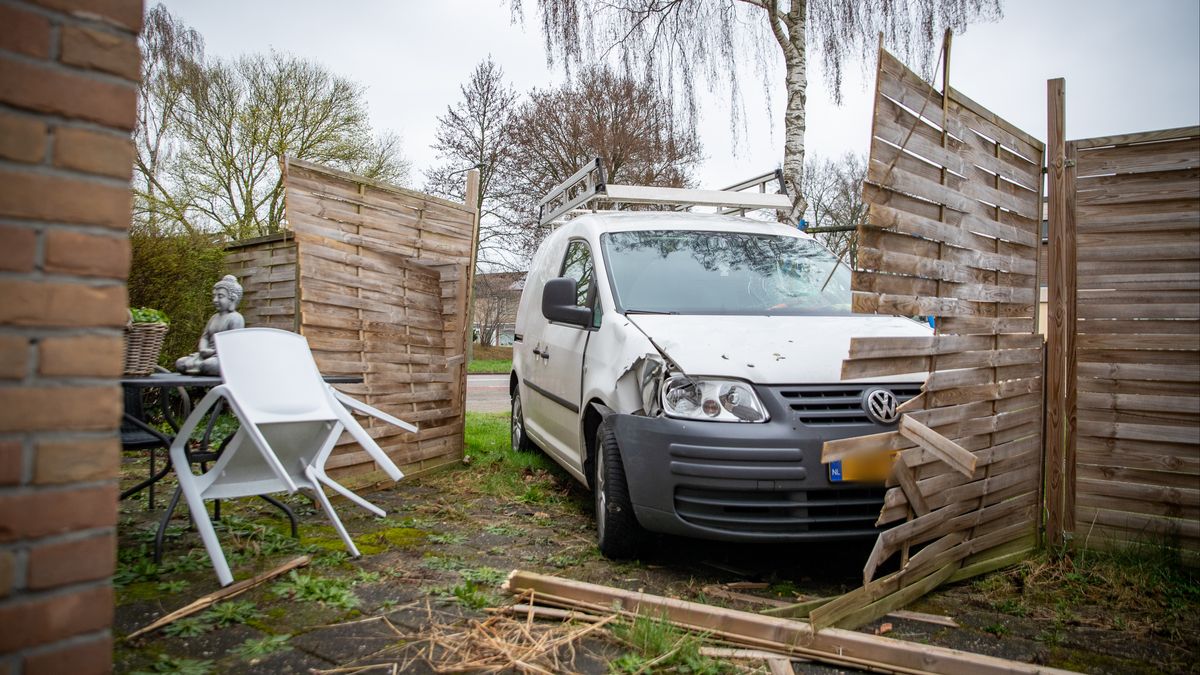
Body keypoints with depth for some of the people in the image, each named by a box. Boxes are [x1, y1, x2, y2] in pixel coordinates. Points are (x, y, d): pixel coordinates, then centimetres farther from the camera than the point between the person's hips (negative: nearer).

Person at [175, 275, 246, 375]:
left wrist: (213, 351, -18)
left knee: (207, 365, -39)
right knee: (180, 363, -7)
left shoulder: (235, 318, -7)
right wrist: (203, 350, -7)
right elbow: (205, 337, 16)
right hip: (210, 355, 9)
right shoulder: (214, 317, 21)